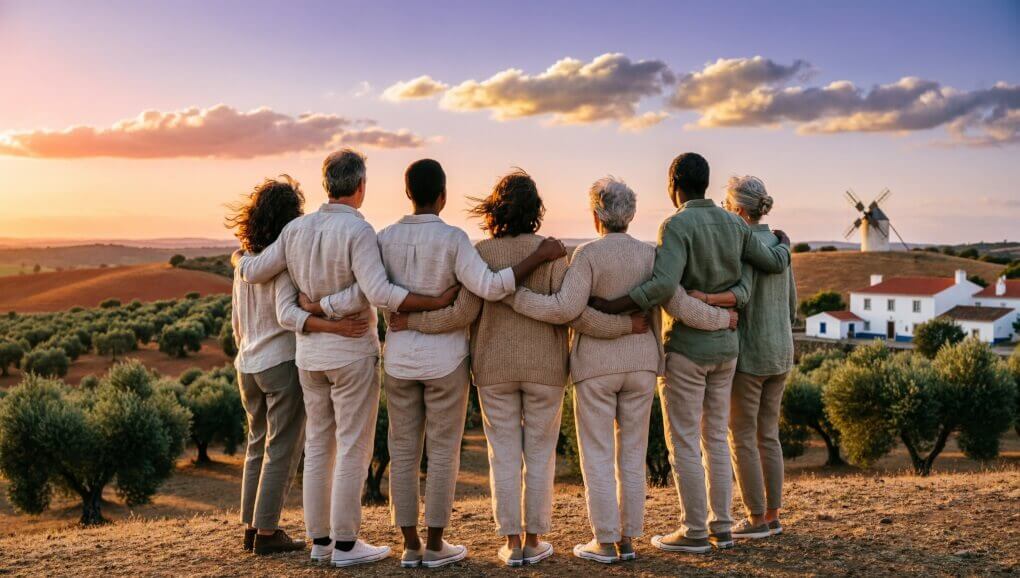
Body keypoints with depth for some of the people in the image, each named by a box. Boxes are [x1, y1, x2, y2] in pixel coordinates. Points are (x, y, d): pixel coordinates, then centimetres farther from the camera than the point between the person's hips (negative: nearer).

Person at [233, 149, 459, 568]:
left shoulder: (297, 228, 2)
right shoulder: (357, 231, -16)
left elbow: (255, 272, 7)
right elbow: (379, 293, -27)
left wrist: (239, 259, 29)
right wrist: (438, 302, -23)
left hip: (309, 352, 6)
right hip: (352, 352, -6)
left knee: (319, 446, 13)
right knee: (354, 449, 1)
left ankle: (320, 540, 19)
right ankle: (345, 544, 6)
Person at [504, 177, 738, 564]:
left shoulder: (588, 254, -11)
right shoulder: (650, 254, 0)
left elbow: (565, 309, -22)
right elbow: (681, 306, -5)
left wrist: (514, 297, -15)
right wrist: (722, 319, 12)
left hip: (596, 366, -4)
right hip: (639, 365, 4)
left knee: (597, 456, 4)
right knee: (631, 454, 10)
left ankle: (605, 543, 6)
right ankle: (627, 540, 13)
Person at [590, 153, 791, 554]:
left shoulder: (676, 226, -16)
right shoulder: (733, 224, 5)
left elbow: (663, 286, -31)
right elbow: (774, 264, 14)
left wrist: (612, 307, -28)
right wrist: (783, 245, 37)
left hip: (685, 349, -7)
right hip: (724, 346, 7)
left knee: (682, 443, 2)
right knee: (714, 438, 14)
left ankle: (694, 532, 7)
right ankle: (720, 528, 17)